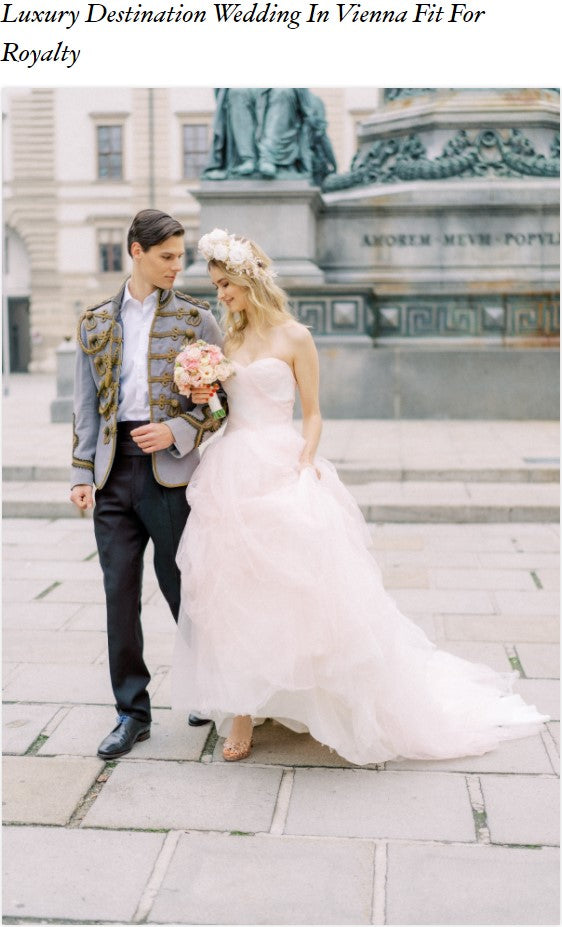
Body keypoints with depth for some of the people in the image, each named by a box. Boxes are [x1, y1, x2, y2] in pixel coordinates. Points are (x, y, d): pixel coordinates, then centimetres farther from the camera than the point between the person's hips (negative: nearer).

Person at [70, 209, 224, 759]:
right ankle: (132, 712, 15)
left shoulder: (195, 319, 3)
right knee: (120, 591, 3)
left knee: (180, 585, 7)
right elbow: (86, 404, 11)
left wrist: (178, 430, -14)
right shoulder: (95, 322, 11)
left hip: (171, 469, -3)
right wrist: (82, 473, 4)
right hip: (113, 471, 3)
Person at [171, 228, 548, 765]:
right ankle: (242, 709, 15)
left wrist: (306, 460, -15)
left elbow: (312, 413, -1)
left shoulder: (293, 337, -3)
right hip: (232, 473, 5)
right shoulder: (229, 338, 13)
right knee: (235, 593, 5)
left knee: (297, 586, -5)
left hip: (280, 473, -5)